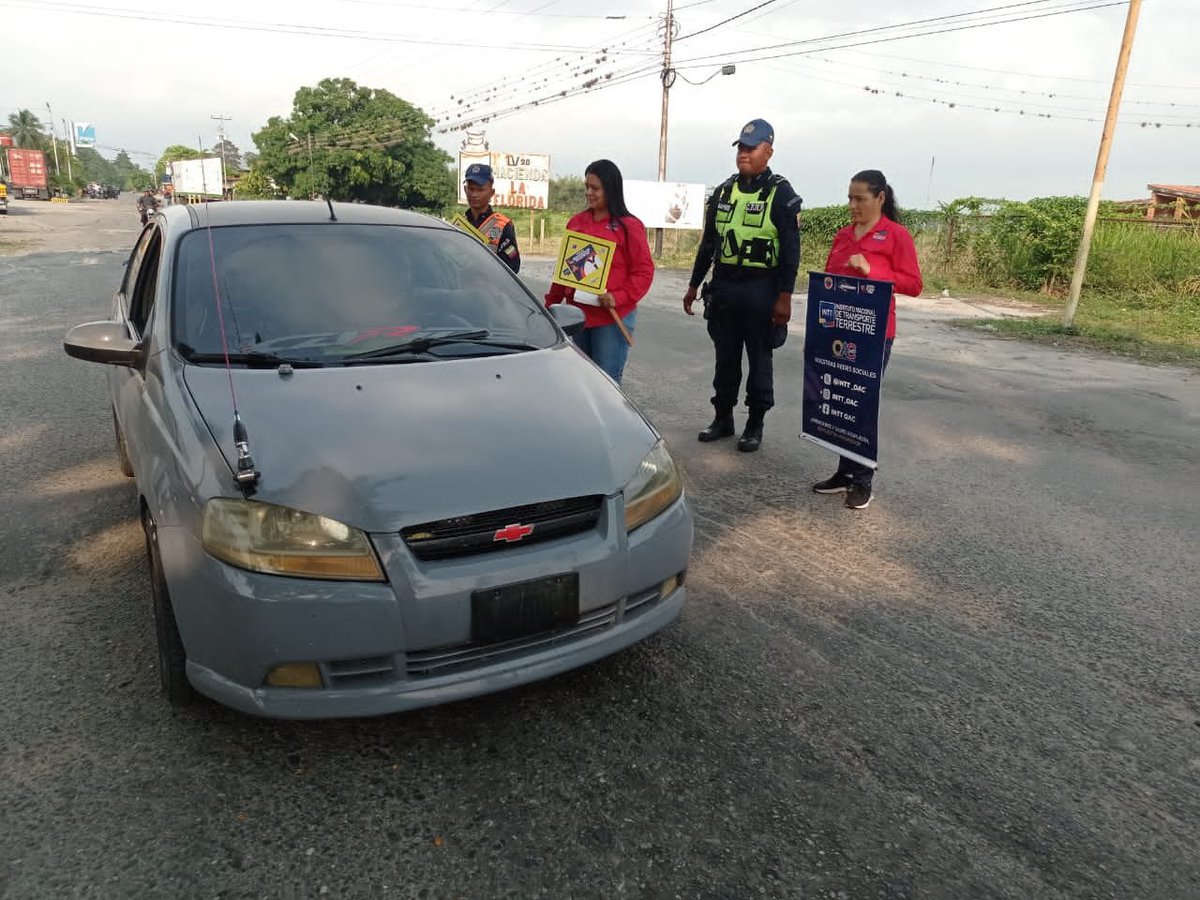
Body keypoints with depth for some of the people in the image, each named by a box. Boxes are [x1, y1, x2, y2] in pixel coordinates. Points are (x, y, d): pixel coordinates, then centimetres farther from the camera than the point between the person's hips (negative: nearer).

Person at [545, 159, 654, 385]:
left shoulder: (629, 226, -5)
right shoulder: (577, 222, 11)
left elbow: (644, 271, -7)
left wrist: (618, 297, -19)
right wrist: (551, 302, 16)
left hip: (613, 319, -5)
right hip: (577, 315, 5)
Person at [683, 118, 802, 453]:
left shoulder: (780, 193, -5)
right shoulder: (723, 191, 11)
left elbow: (791, 250, -9)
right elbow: (708, 243, 17)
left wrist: (785, 297, -15)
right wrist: (694, 285, 16)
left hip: (761, 290, -5)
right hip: (723, 286, 5)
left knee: (759, 360, 5)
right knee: (725, 358, 12)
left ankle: (755, 425, 15)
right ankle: (723, 418, 24)